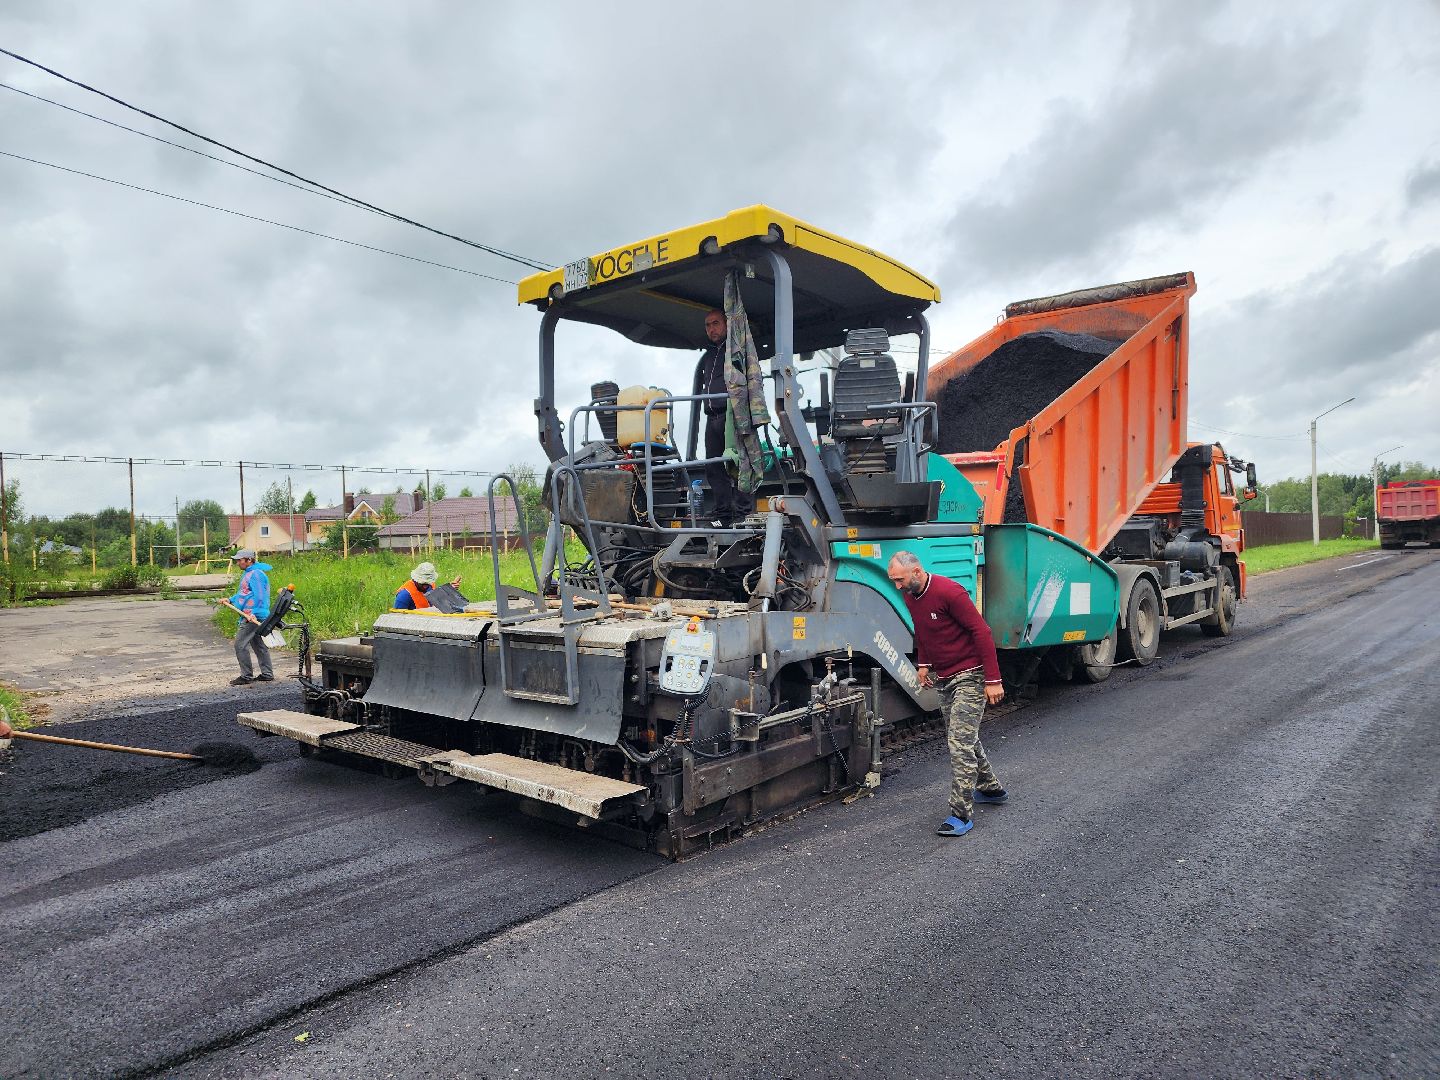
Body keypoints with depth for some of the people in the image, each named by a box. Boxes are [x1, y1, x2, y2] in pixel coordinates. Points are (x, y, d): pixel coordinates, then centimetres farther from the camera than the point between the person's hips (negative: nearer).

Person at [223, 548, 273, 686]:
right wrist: (230, 600, 13)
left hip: (252, 617, -11)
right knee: (259, 645, 14)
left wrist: (254, 614, -30)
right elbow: (243, 593, 26)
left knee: (240, 645, -8)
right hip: (250, 616, 11)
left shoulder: (256, 574, -16)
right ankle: (267, 674, 19)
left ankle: (246, 676, -1)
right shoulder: (247, 573, 17)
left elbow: (260, 597, -23)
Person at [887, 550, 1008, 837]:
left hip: (970, 676, -9)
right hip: (944, 678, 9)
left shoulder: (949, 592, -23)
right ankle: (990, 788, 40)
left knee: (960, 742, -12)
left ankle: (960, 815, -8)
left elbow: (981, 632, -22)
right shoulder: (911, 597, 3)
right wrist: (923, 663, 14)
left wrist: (993, 679, -23)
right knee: (963, 737, 20)